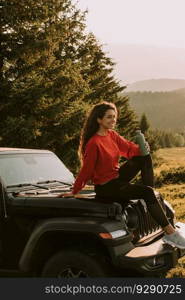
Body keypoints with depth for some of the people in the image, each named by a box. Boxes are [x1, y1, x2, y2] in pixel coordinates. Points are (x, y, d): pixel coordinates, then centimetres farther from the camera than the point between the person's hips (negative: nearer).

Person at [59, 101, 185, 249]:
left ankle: (151, 198, -5)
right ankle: (170, 232, -19)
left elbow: (128, 147, 3)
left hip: (117, 177, 9)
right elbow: (86, 170, -18)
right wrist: (74, 191, -12)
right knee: (147, 192, -22)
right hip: (105, 187, -9)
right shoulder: (94, 143, -22)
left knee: (145, 158, 0)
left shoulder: (112, 135, 3)